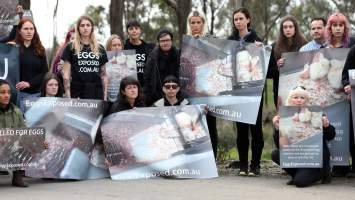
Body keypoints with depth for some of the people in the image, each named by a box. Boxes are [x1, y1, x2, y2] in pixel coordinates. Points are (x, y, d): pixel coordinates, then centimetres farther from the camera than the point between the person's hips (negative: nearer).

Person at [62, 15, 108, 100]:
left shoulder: (100, 49, 12)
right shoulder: (71, 47, 3)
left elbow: (104, 75, 14)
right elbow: (66, 75, -1)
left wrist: (105, 96, 7)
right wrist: (68, 96, -9)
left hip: (97, 93, 3)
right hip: (78, 93, -3)